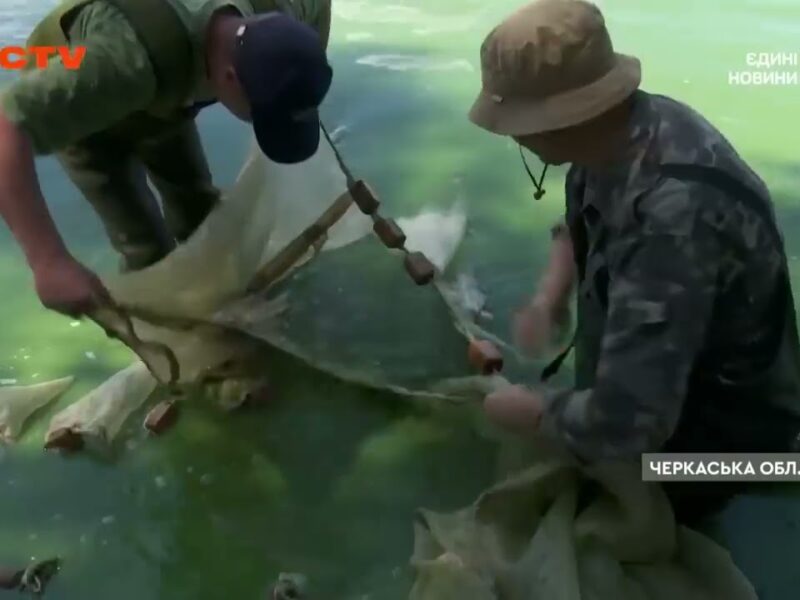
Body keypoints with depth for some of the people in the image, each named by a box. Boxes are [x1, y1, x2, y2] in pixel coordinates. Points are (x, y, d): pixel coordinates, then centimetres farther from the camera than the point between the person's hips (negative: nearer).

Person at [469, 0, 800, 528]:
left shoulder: (672, 216, -42)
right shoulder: (625, 131, -14)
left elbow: (621, 424, -42)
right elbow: (583, 219, 10)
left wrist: (530, 410, -22)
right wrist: (550, 296, -7)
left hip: (715, 426, -7)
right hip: (653, 379, 8)